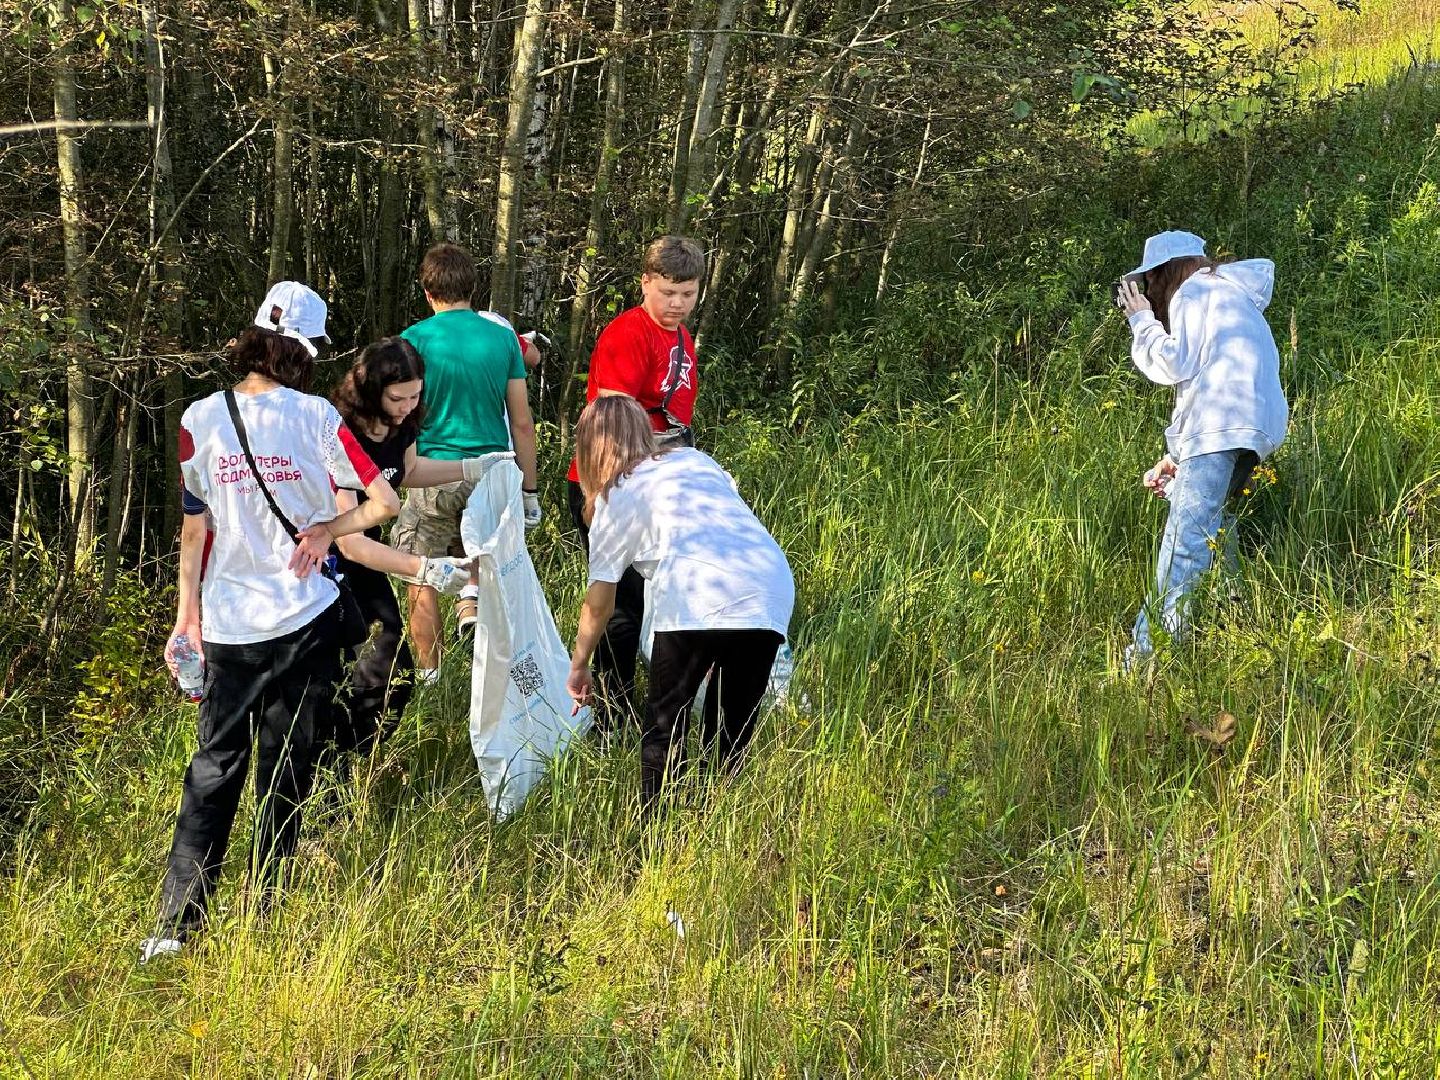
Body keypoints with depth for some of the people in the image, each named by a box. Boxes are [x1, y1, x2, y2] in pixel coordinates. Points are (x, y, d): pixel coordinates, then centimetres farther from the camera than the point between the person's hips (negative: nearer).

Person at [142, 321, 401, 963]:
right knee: (286, 773, 10)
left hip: (229, 622, 1)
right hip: (307, 619, -1)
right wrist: (325, 530, 4)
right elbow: (384, 502, -8)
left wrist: (187, 614, 9)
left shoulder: (199, 420, -1)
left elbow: (193, 523, 3)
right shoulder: (317, 416, -5)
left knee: (213, 770, 7)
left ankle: (176, 927, 0)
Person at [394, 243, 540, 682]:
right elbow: (522, 423, 3)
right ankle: (473, 605, 0)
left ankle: (430, 677, 10)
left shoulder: (415, 339, -6)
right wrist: (530, 489, 11)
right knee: (472, 550, 28)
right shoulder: (502, 336, 2)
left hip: (435, 473, -3)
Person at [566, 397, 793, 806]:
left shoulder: (614, 499, 19)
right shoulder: (697, 459, 30)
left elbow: (599, 605, 24)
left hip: (700, 598, -4)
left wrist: (578, 667, 38)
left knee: (665, 726, 12)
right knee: (733, 729, 16)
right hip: (773, 585, 4)